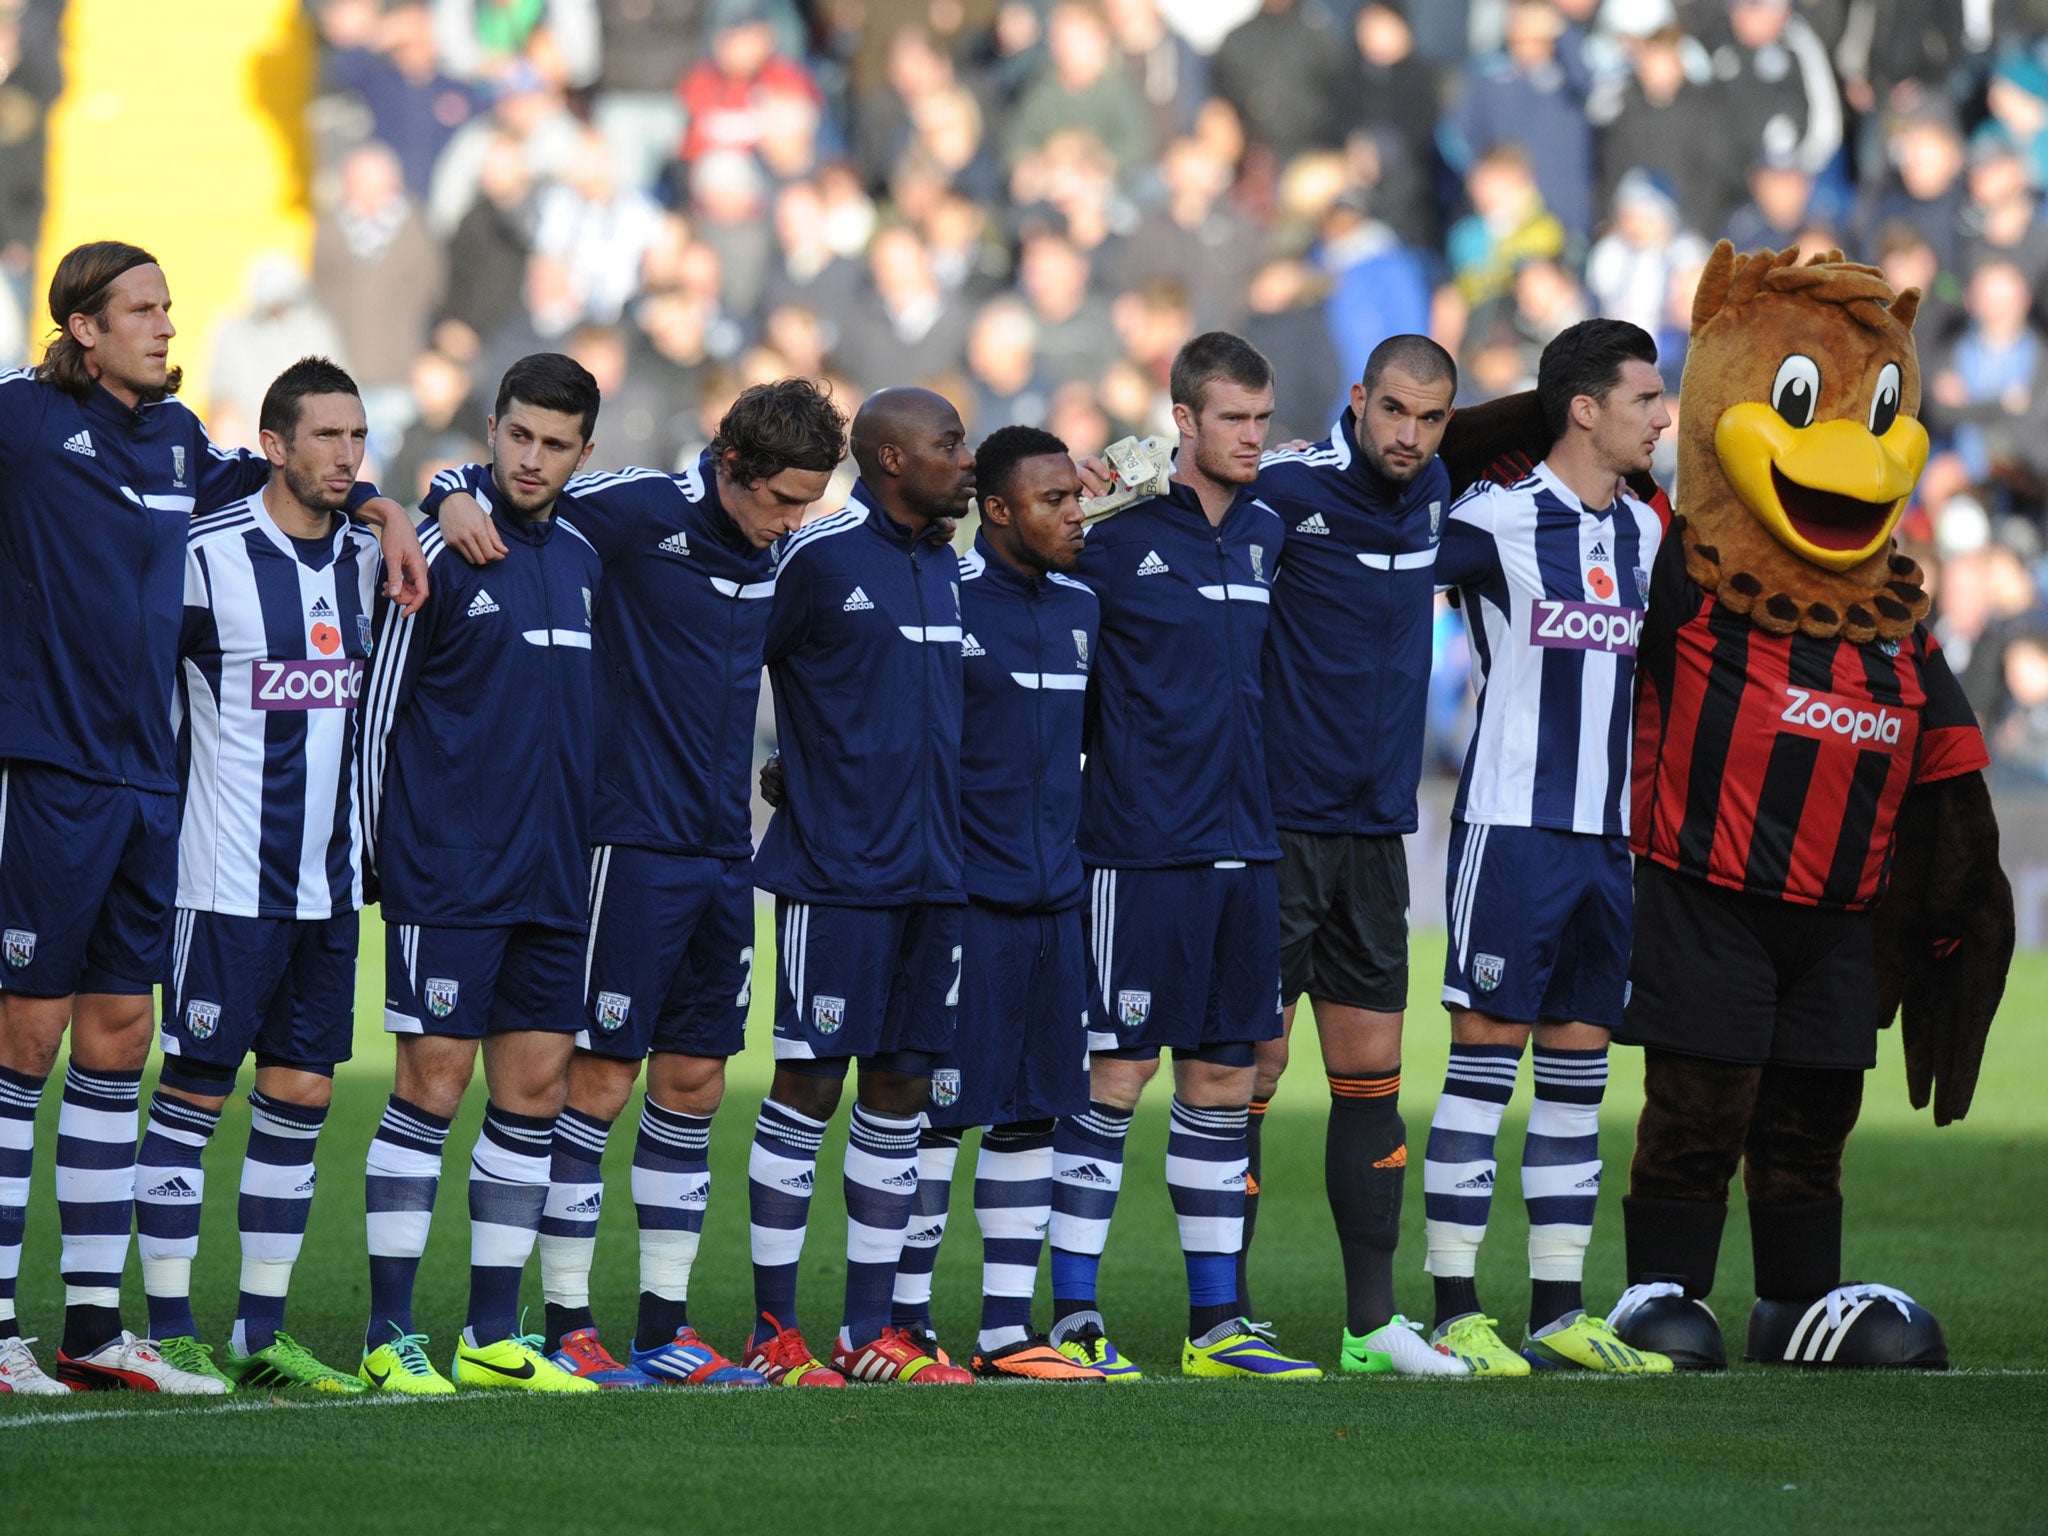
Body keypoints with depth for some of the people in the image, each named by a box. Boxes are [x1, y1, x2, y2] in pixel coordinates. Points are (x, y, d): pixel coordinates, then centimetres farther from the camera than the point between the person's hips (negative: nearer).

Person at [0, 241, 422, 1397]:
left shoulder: (174, 435, 13)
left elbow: (271, 474, 32)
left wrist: (382, 509, 22)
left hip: (149, 777, 7)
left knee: (119, 1035, 8)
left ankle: (95, 1324, 13)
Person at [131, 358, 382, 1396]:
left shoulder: (365, 558, 9)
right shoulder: (208, 557, -10)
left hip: (329, 879, 6)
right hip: (229, 880, -6)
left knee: (300, 1096, 6)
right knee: (193, 1092, -3)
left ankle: (262, 1331, 11)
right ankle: (170, 1331, 2)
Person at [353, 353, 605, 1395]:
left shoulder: (584, 557, 11)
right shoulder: (440, 552, -7)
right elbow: (377, 710, -3)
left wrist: (580, 842, 17)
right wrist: (381, 854, -3)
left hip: (553, 878, 6)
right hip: (447, 874, -6)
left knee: (536, 1086, 5)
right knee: (432, 1083, -6)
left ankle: (493, 1336, 11)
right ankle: (391, 1337, -3)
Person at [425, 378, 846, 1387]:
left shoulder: (771, 554, 9)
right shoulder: (640, 511, -10)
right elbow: (493, 478, -5)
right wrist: (457, 501, -24)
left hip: (723, 850, 7)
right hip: (632, 840, -7)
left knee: (694, 1082, 8)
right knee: (601, 1078, -5)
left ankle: (665, 1324, 14)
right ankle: (566, 1325, 1)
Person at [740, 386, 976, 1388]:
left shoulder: (947, 565, 14)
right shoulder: (818, 555, -9)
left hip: (933, 873, 7)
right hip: (835, 873, -7)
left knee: (900, 1091, 7)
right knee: (810, 1083, -4)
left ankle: (870, 1331, 11)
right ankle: (774, 1331, 1)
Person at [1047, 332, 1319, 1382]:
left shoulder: (1266, 535, 11)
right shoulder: (1118, 536, -7)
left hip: (1242, 850, 6)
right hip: (1141, 851, -6)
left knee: (1223, 1079, 8)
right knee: (1116, 1075, -4)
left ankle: (1216, 1322, 13)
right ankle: (1073, 1316, 2)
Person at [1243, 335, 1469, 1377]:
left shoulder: (1434, 497, 9)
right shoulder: (1288, 492, -13)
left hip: (1377, 828, 6)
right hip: (1277, 825, -6)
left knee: (1371, 1074, 8)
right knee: (1251, 1063, -4)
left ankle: (1373, 1320, 12)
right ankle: (1225, 1319, 2)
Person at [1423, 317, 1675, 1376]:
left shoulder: (1644, 532, 12)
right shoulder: (1496, 521, -9)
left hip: (1606, 837, 7)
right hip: (1511, 824, -7)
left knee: (1577, 1070, 7)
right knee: (1484, 1059, -6)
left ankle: (1558, 1314, 11)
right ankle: (1456, 1314, -4)